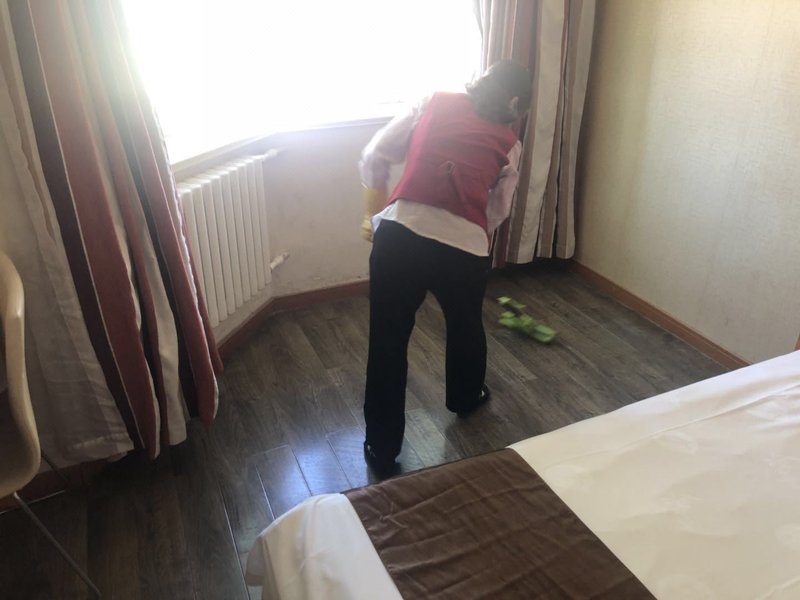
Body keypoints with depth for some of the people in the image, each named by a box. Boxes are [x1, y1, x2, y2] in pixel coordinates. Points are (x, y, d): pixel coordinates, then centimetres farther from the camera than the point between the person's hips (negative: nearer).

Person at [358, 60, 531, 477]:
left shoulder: (434, 103, 16)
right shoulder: (509, 144, 15)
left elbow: (374, 157, 12)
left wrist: (373, 216, 19)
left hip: (399, 232, 0)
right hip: (464, 246, 0)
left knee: (388, 341, 13)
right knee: (465, 325, 29)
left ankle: (382, 449, 24)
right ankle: (465, 398, 55)